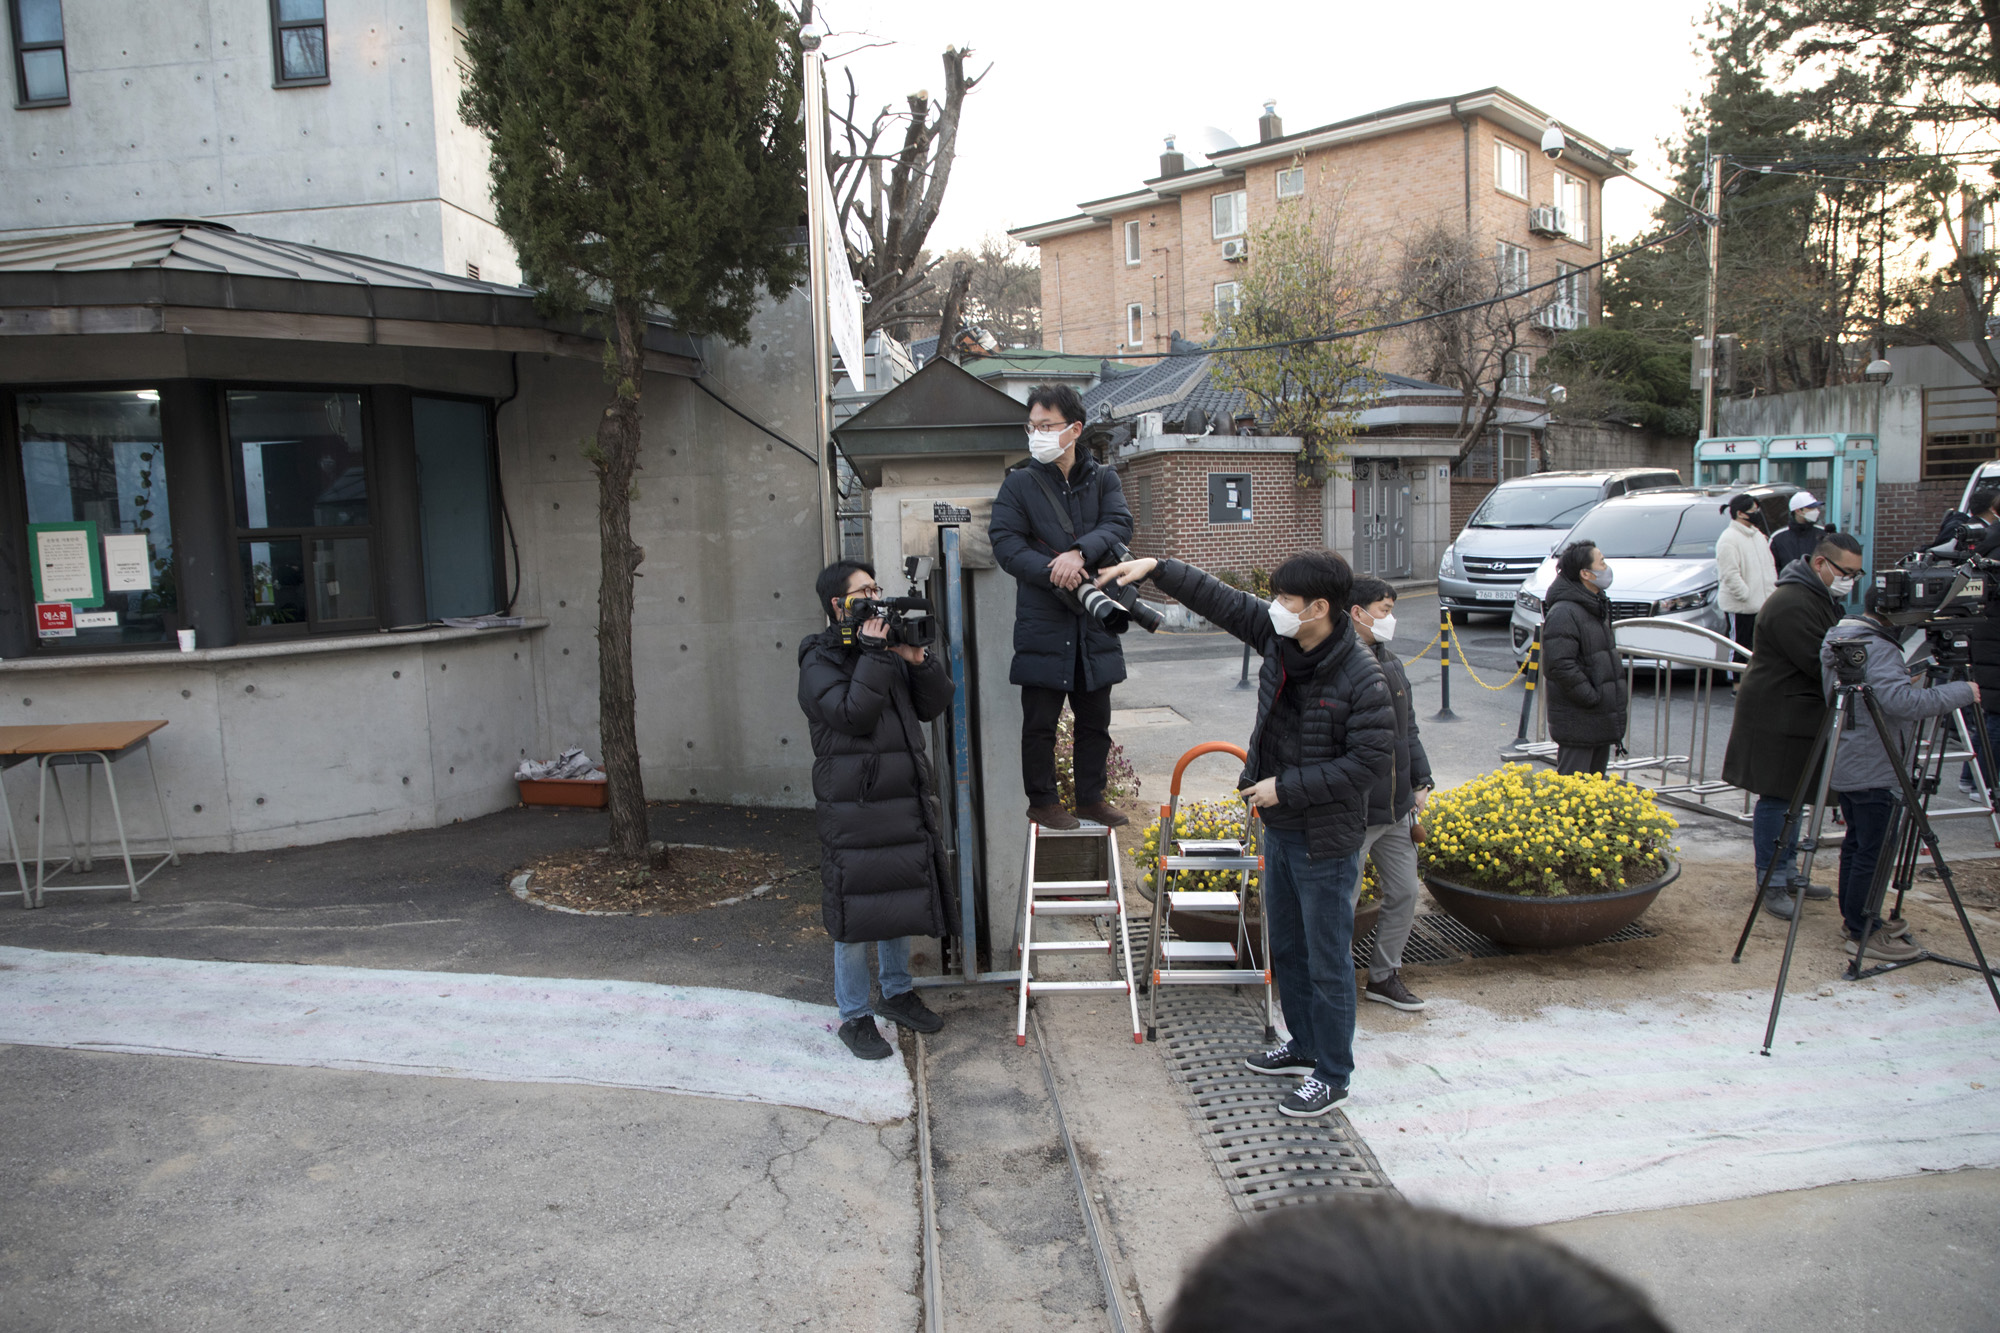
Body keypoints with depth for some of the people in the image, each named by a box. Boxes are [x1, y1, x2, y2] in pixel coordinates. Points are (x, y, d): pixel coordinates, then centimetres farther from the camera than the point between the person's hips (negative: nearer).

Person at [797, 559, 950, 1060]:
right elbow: (853, 714, -21)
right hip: (852, 808, -6)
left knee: (902, 901, 17)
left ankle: (897, 992, 36)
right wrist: (873, 654, -18)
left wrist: (918, 659, -6)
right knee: (856, 914, -1)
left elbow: (934, 705, 9)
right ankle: (854, 1017, 14)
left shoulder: (891, 648, 14)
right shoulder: (819, 662, -5)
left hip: (905, 800, 7)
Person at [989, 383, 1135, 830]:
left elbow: (1120, 525, -7)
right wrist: (1054, 573, -21)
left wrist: (1080, 553, -24)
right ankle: (1042, 801, 17)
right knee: (1040, 720, 3)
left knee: (1095, 718, 13)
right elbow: (1005, 543, -8)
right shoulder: (1019, 484, 1)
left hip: (1096, 622, 3)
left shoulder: (1102, 479, 8)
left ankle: (1091, 796, 26)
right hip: (1042, 623, -3)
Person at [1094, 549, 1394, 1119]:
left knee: (1327, 959, 5)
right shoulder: (1278, 636, -3)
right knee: (1285, 945, 21)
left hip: (1326, 840, -8)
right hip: (1279, 827, 8)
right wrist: (1156, 569, -2)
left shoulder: (1362, 678, -23)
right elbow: (1221, 600, 5)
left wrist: (1287, 787, -21)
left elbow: (1371, 761, -23)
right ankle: (1304, 1044, 40)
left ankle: (1332, 1073, 21)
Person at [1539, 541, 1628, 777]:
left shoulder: (1596, 606, 14)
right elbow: (1560, 665, -26)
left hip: (1601, 718, 10)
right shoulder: (1564, 613, -18)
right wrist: (1591, 697, -21)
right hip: (1576, 720, -10)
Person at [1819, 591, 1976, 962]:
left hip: (1847, 765, 10)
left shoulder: (1837, 641, 11)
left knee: (1857, 844, 18)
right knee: (1873, 852, -1)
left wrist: (1911, 679, 14)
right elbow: (1901, 702, -32)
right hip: (1875, 772, -10)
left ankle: (1855, 919, 27)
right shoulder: (1878, 650, -21)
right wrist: (1961, 692, -23)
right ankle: (1863, 932, 6)